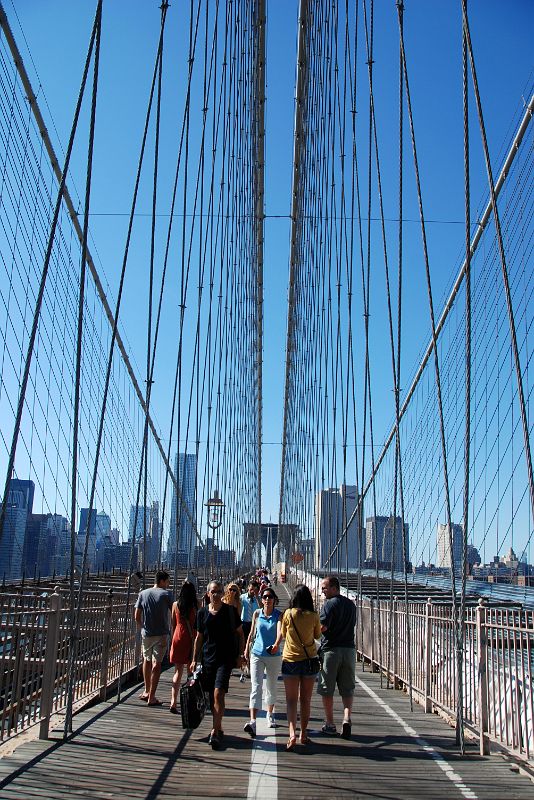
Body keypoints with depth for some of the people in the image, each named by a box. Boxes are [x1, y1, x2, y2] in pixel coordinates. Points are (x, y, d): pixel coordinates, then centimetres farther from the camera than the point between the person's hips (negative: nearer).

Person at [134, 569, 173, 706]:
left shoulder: (143, 594, 4)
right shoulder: (166, 594, -7)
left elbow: (137, 615, 3)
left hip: (146, 633, 4)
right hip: (161, 634, -4)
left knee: (147, 660, 21)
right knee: (157, 663, 1)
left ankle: (147, 691, 30)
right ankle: (151, 697, 2)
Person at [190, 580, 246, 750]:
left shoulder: (230, 611, -2)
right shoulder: (203, 613, 4)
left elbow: (240, 633, 6)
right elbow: (199, 637, 11)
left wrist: (241, 654, -1)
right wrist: (194, 660, 9)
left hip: (225, 659, -3)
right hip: (207, 659, 4)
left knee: (218, 693, -15)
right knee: (211, 696, 10)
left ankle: (215, 732, -11)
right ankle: (218, 727, 26)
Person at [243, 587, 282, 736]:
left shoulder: (279, 615, -7)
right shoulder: (257, 614, 0)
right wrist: (247, 649, 12)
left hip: (274, 656, 0)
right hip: (257, 654, 0)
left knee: (271, 687, 16)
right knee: (256, 687, -10)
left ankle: (270, 714, 38)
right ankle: (252, 722, -18)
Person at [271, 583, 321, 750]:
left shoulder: (289, 614, -9)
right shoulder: (314, 616, -8)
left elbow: (282, 634, 5)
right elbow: (317, 635, 8)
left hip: (290, 661, -1)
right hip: (310, 660, 1)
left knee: (291, 700, 3)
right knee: (306, 700, 14)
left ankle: (292, 733, -13)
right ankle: (303, 734, 23)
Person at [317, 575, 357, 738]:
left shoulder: (329, 604, -12)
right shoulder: (351, 604, 10)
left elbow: (322, 627, -19)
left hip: (331, 649, -5)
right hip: (349, 649, 5)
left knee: (327, 689, 7)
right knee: (347, 689, 9)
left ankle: (329, 723, 14)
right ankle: (347, 718, -8)